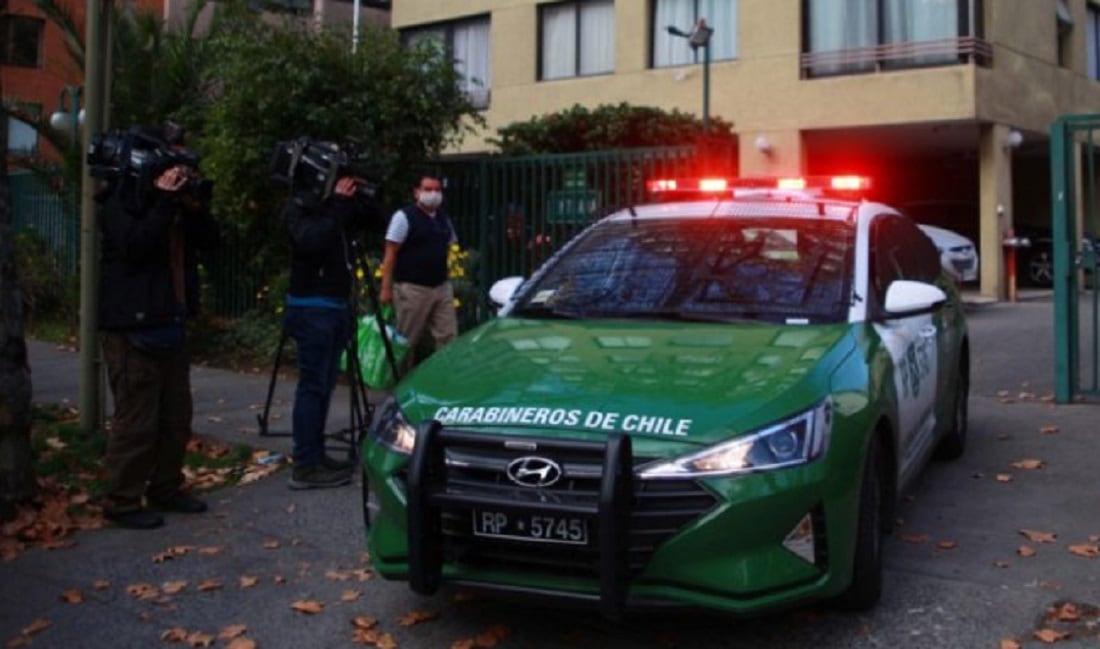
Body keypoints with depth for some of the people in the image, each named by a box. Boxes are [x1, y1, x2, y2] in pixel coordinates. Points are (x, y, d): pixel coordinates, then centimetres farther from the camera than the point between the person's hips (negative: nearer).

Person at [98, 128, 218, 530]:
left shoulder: (175, 198, 16)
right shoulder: (122, 199, -7)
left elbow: (208, 240, 11)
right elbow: (134, 246, -22)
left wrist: (195, 205, -5)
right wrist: (163, 201, -22)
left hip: (171, 323, 8)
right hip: (133, 326, -8)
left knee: (177, 416, 12)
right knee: (136, 419, -7)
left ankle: (166, 489, 24)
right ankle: (122, 502, 3)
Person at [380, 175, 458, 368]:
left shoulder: (443, 218, 14)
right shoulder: (404, 216, -6)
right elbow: (390, 254, -9)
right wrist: (386, 288, -14)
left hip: (442, 287, 6)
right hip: (412, 288, -6)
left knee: (448, 337, 1)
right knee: (407, 341, 1)